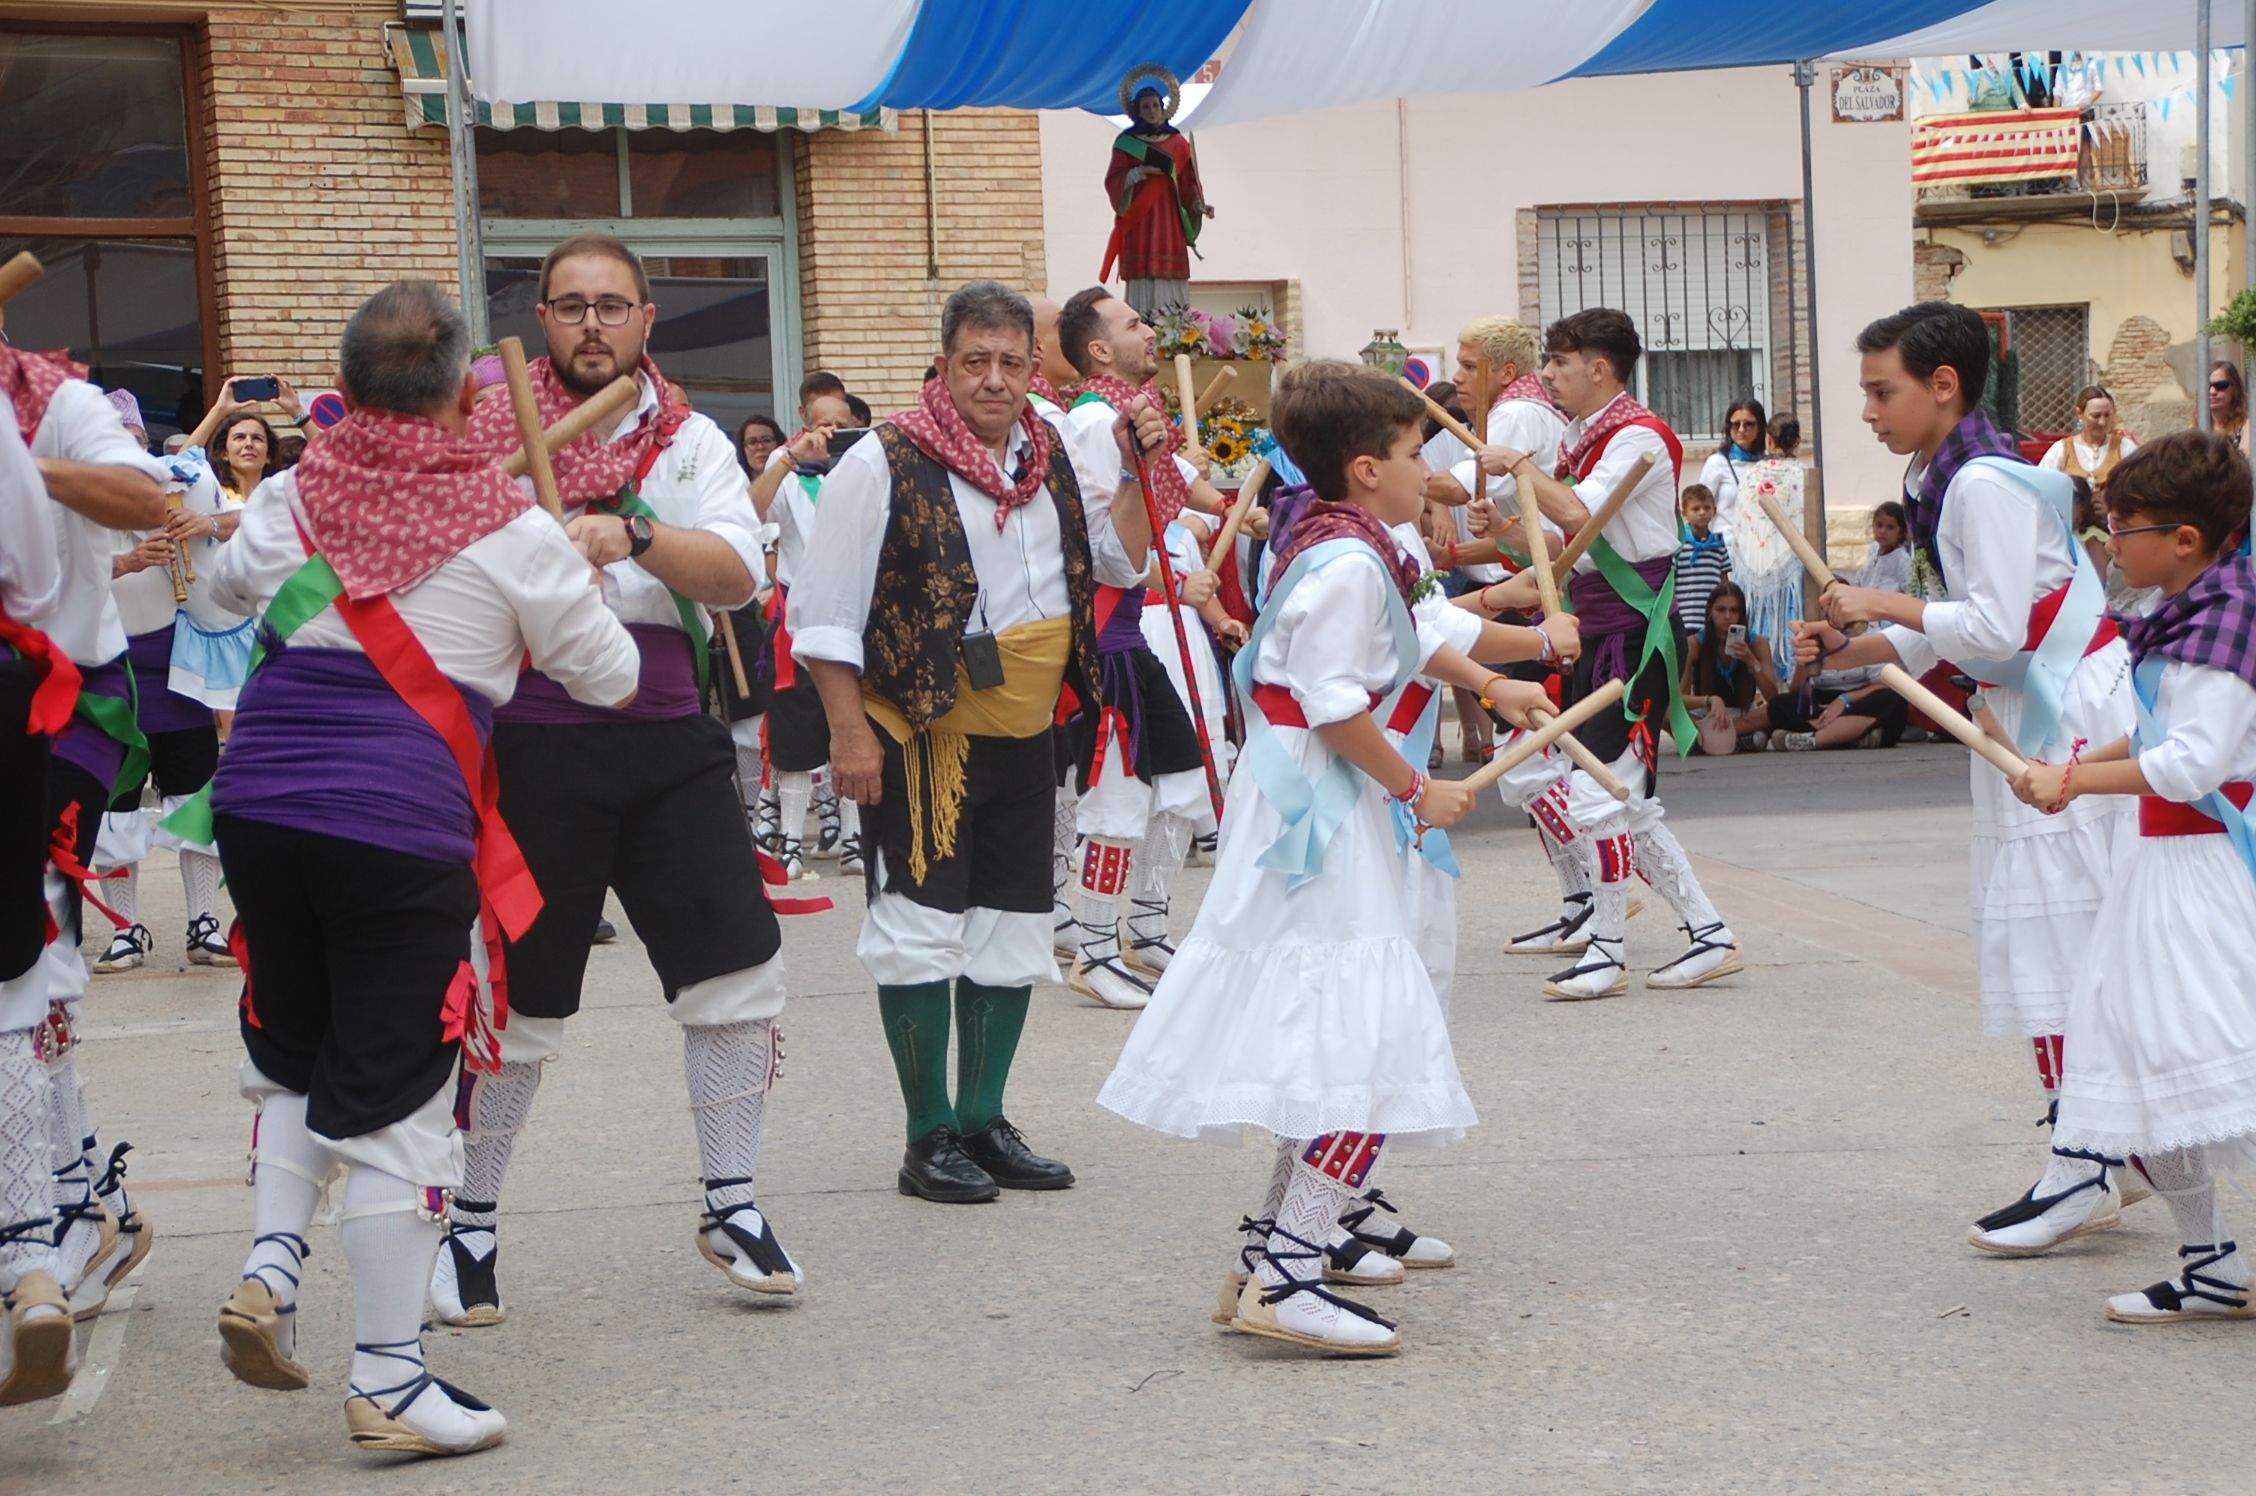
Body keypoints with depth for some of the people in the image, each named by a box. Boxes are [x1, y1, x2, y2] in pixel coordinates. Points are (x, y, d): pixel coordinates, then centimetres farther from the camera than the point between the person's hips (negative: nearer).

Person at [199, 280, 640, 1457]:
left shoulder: (291, 498, 6)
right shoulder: (512, 531, -4)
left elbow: (233, 583, 28)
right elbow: (610, 675, 7)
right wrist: (574, 581, 23)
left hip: (258, 811, 4)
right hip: (404, 827, -4)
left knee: (291, 1050, 25)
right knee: (394, 1094, 1)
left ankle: (270, 1256, 6)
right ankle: (388, 1383, 6)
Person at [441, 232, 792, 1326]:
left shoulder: (691, 443, 10)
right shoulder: (487, 426, 3)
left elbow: (738, 573, -6)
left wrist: (632, 536, -23)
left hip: (668, 738, 3)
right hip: (533, 742, -3)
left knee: (738, 969, 0)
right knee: (516, 1000, 4)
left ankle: (731, 1207, 17)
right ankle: (471, 1226, 22)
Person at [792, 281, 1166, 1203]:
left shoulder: (1052, 459, 8)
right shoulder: (886, 464, -11)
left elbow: (1122, 564, 18)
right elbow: (823, 612, -11)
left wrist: (1135, 471, 3)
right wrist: (849, 730, -15)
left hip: (1025, 738, 7)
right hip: (920, 741, -6)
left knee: (1012, 929, 11)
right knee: (922, 927, -4)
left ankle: (984, 1121, 22)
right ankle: (929, 1138, 5)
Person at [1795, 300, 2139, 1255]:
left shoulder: (1985, 483, -18)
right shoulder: (1945, 479, 12)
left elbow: (1996, 627, -24)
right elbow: (1949, 638, 14)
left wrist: (1880, 603, -16)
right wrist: (1846, 653, 2)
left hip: (2070, 716, -10)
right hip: (2030, 714, 10)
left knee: (2053, 934, -9)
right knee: (2033, 934, 12)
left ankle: (2082, 1173, -6)